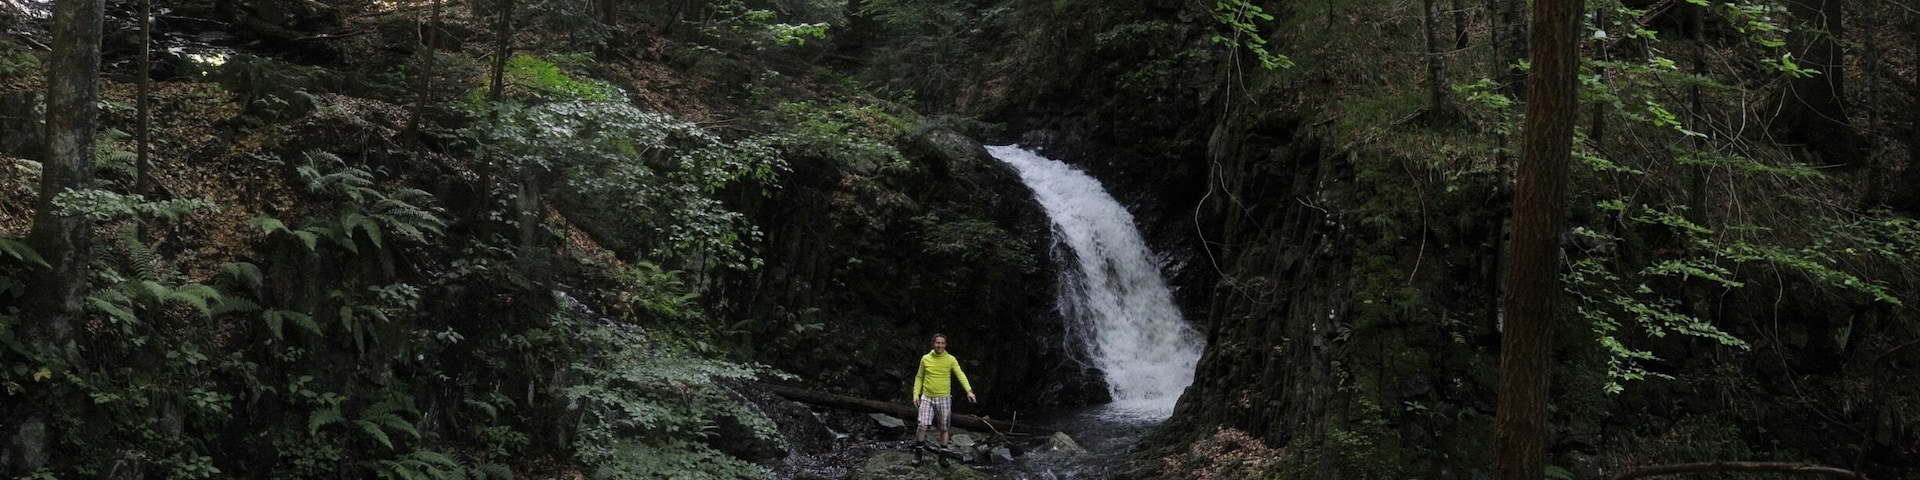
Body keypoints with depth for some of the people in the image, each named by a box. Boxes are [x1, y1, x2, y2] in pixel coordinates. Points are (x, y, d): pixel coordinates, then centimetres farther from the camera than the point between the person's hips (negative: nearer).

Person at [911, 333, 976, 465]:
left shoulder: (951, 360, -1)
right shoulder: (925, 359, 2)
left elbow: (960, 375, -9)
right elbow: (919, 377, 11)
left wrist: (969, 390, -24)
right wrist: (916, 394, 1)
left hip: (944, 398, 0)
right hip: (927, 398, 0)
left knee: (944, 429, 5)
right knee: (922, 426, -10)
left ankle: (943, 456, 17)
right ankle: (918, 453, 5)